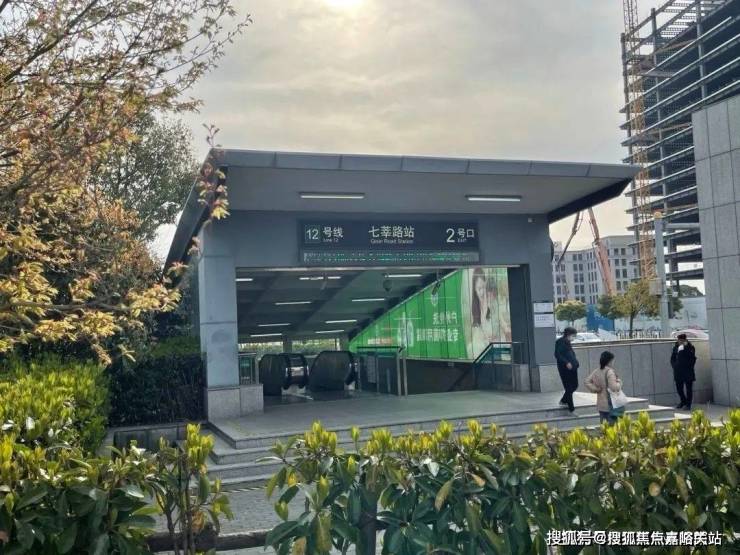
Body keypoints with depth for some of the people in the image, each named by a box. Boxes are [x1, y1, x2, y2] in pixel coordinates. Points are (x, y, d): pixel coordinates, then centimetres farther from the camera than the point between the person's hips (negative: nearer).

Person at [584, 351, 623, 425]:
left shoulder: (596, 371, 6)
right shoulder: (610, 371, -16)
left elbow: (587, 382, 8)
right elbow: (614, 387, -22)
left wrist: (596, 389, 4)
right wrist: (619, 382, -4)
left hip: (601, 405, 7)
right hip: (610, 405, -7)